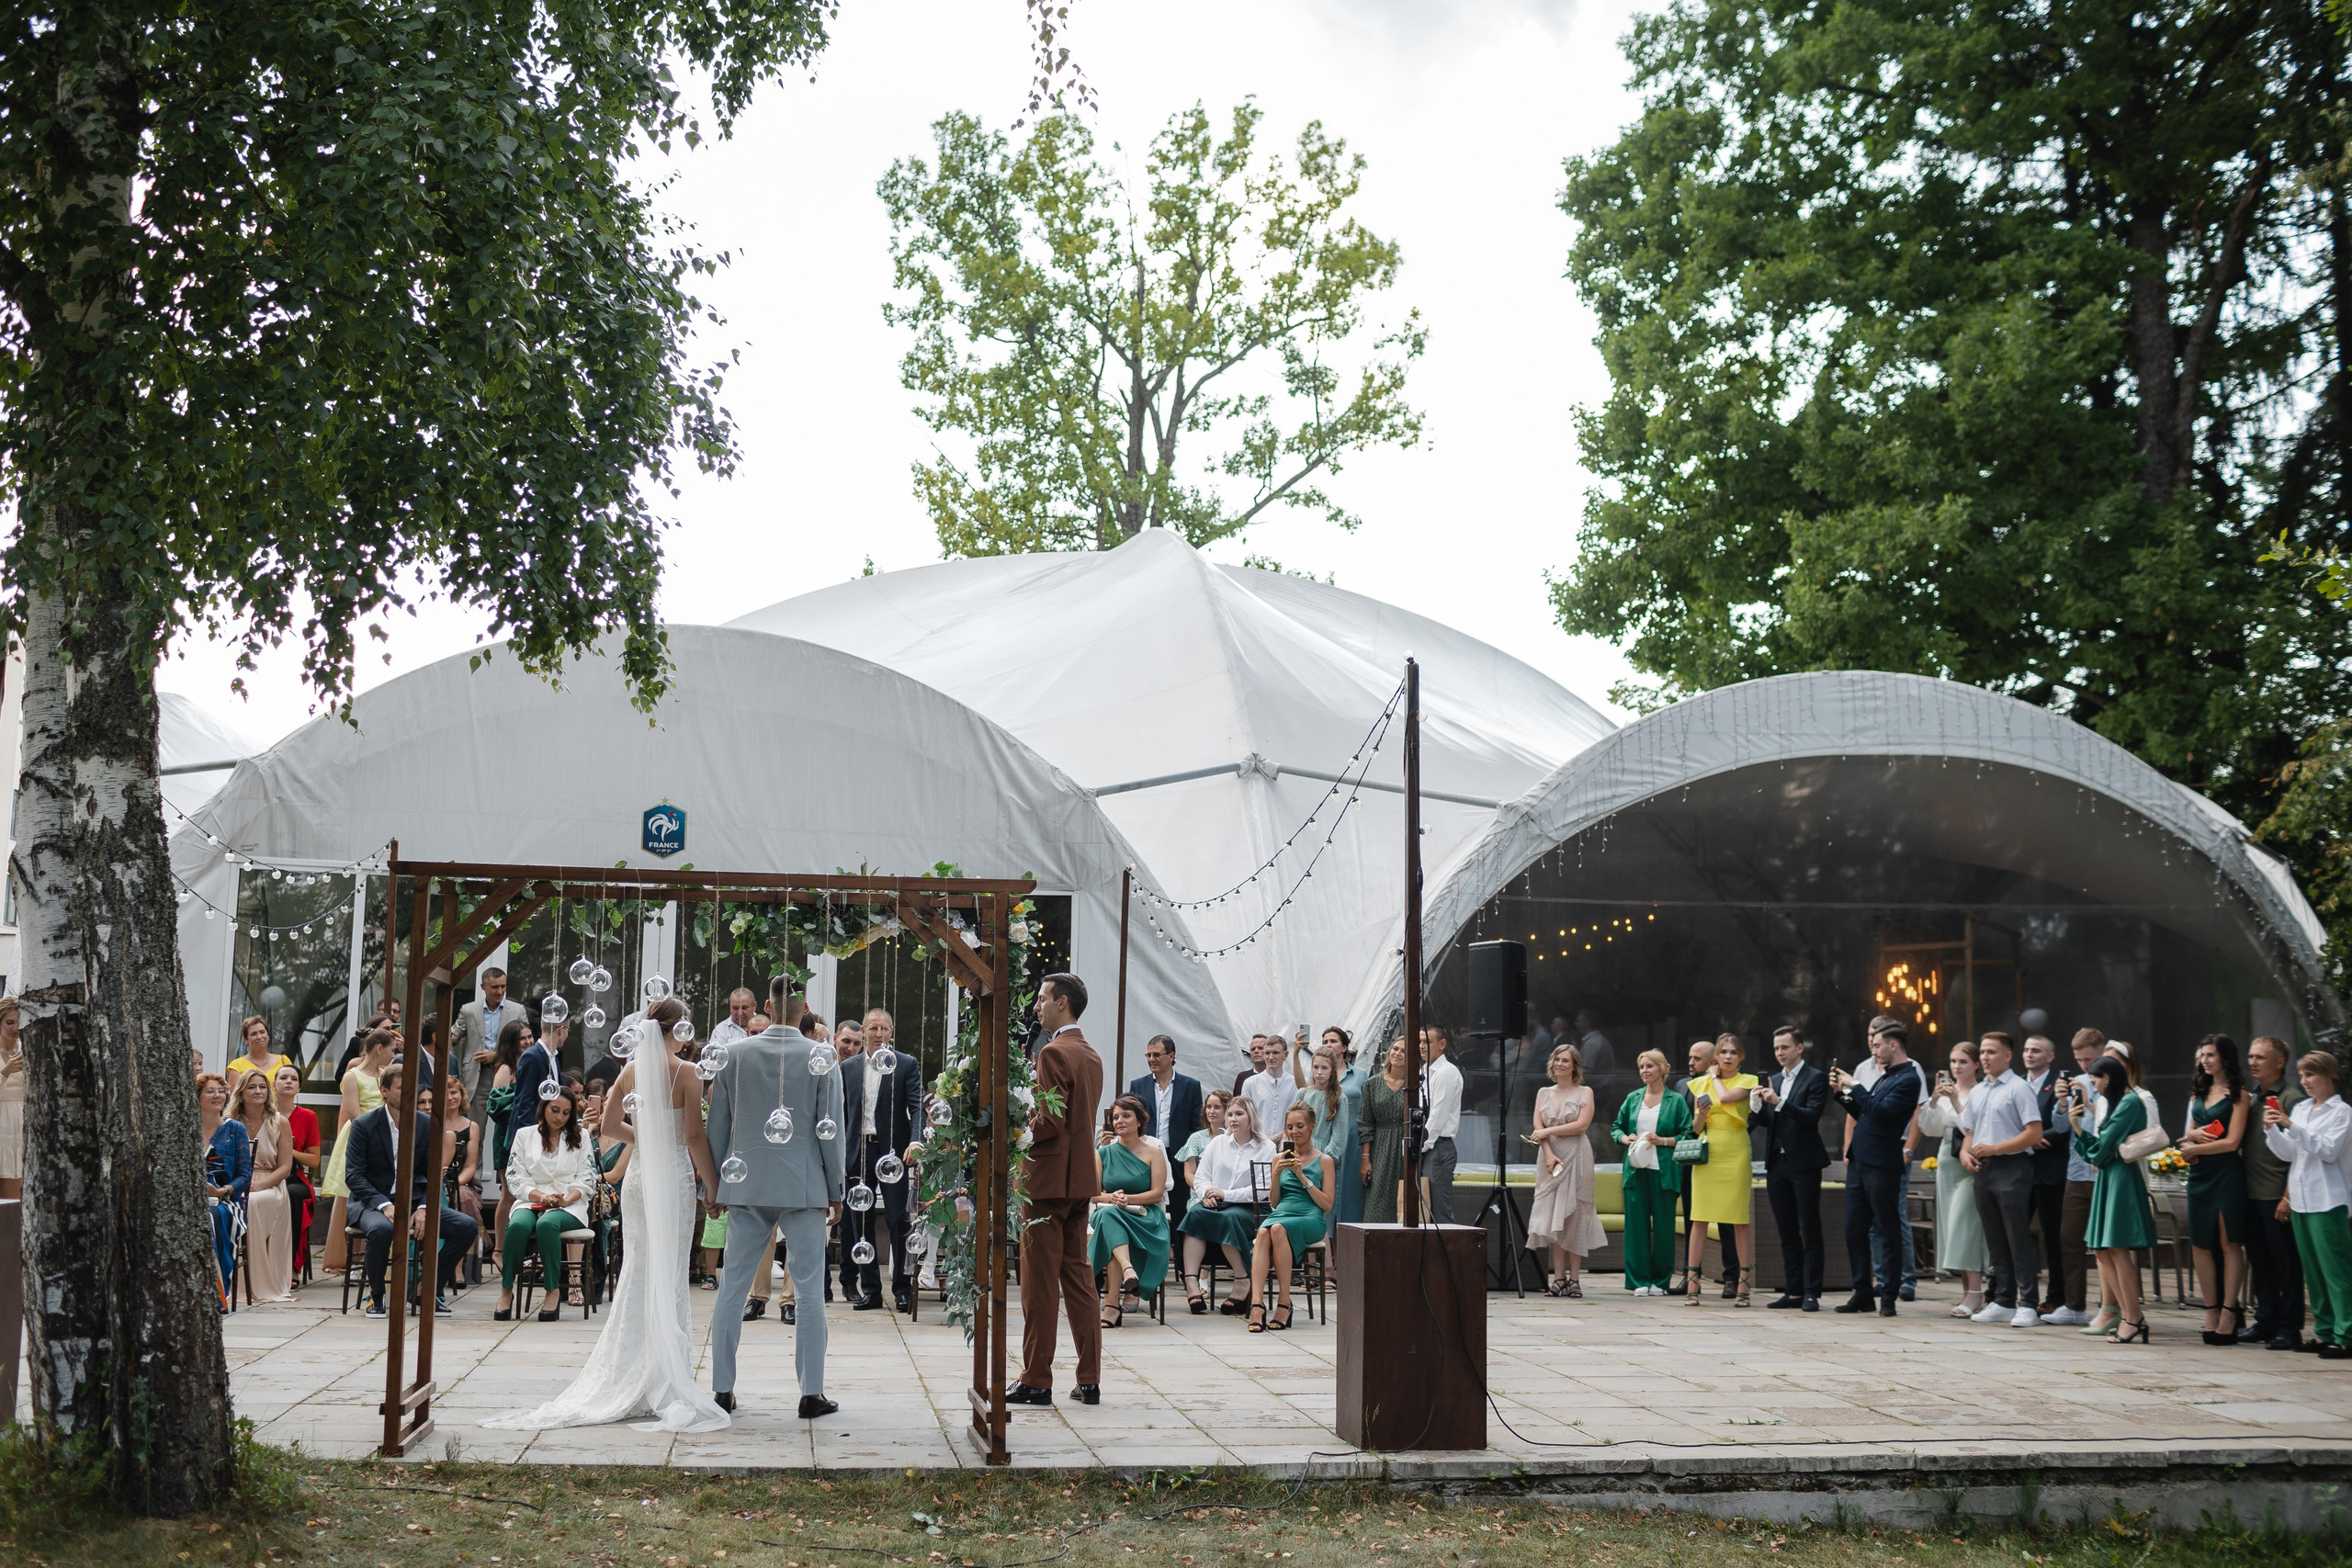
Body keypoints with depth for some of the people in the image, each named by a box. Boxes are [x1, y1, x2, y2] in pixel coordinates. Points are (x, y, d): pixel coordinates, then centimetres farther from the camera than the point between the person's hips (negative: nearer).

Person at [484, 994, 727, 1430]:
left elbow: (609, 1126, 12)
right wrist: (714, 1186, -5)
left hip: (638, 1177, 5)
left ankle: (626, 1378, 16)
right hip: (674, 1178, -5)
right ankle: (662, 1387, 1)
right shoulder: (685, 1072, -10)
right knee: (668, 1279, 0)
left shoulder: (631, 1070, 6)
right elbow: (694, 1136, -12)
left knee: (639, 1274, 13)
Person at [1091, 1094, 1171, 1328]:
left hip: (1146, 1217, -2)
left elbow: (1157, 1193, -2)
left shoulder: (1153, 1152, 9)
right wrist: (1111, 1198, -13)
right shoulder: (1105, 1153, 16)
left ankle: (1113, 1304, -45)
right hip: (1110, 1215, 2)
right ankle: (1128, 1271, -63)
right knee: (1108, 1213, -39)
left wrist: (1129, 1200, -19)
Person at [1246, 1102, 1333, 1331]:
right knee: (1263, 1232, -35)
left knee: (1279, 1229, -37)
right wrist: (1277, 1173, -2)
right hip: (1281, 1214, 3)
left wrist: (1302, 1176, -7)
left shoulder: (1324, 1161, 9)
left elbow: (1327, 1205, 1)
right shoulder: (1280, 1158, 18)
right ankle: (1256, 1304, -47)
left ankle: (1284, 1302, -32)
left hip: (1311, 1219, -3)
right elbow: (1274, 1202, 15)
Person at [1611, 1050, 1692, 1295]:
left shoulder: (1676, 1100, 3)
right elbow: (1616, 1128, 19)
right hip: (1636, 1169, 3)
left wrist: (1664, 1141, -14)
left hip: (1663, 1171, -3)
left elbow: (1688, 1135, -1)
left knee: (1663, 1224, -1)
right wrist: (1625, 1138, -2)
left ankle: (1660, 1280, 9)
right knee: (1636, 1222, 0)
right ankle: (1639, 1279, 5)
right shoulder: (1633, 1099, 13)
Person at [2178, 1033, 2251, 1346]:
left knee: (2229, 1243, -4)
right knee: (2201, 1245, 2)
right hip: (2199, 1175, 6)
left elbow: (2232, 1142, -10)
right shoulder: (2198, 1091, 17)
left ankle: (2229, 1313, -3)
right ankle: (2211, 1314, 6)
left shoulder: (2238, 1094, -3)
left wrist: (2194, 1148, -5)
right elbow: (2187, 1134, 16)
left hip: (2226, 1173, -6)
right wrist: (2193, 1136, -6)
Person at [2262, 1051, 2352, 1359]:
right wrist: (2271, 1129, -2)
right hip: (2300, 1200, 7)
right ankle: (2325, 1331, 15)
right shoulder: (2300, 1109, 14)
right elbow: (2287, 1153, 14)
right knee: (2312, 1270, 9)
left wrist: (2292, 1126, -20)